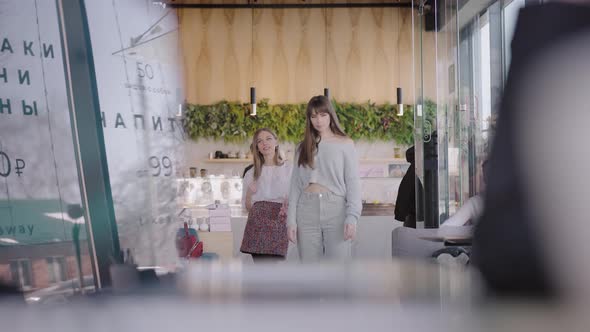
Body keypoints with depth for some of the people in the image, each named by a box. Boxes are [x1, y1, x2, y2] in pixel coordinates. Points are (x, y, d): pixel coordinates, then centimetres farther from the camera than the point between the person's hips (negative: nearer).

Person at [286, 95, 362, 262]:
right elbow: (295, 186, 11)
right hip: (307, 211, 3)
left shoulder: (345, 144, 6)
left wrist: (352, 216, -11)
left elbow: (353, 182, 0)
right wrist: (291, 220, 3)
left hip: (336, 209, -3)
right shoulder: (302, 148, 14)